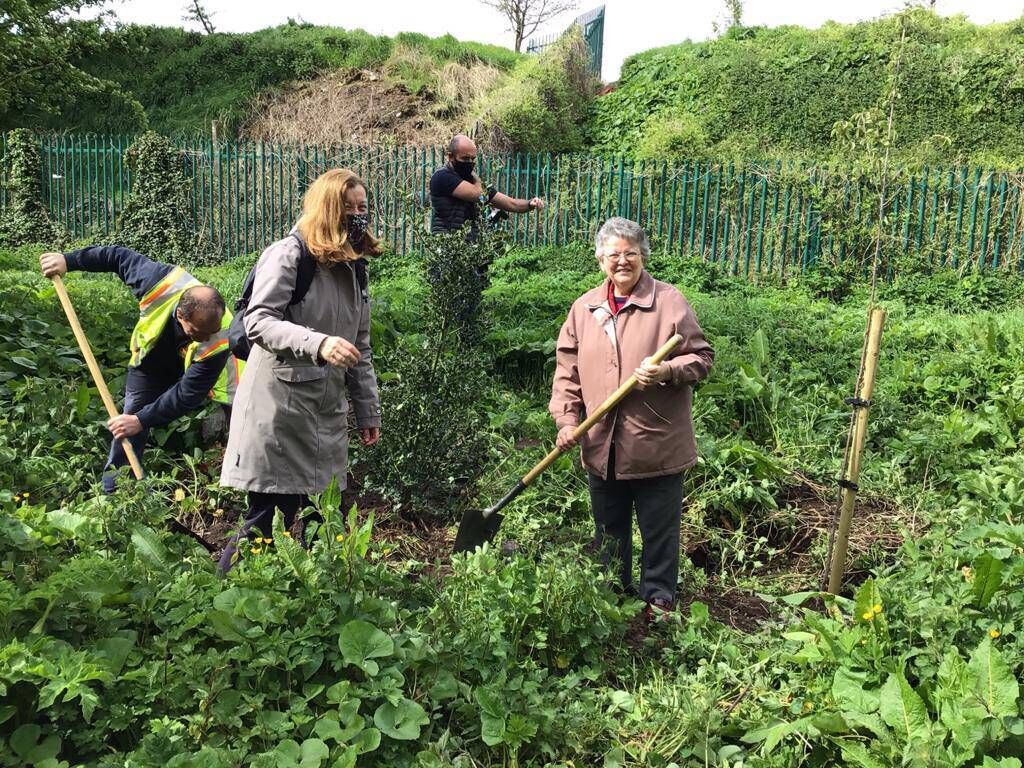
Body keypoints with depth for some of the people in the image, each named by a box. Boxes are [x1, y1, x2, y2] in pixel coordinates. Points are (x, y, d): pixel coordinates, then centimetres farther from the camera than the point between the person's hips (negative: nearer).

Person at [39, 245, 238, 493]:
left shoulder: (220, 343, -43)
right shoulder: (162, 283, -39)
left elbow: (187, 395, -36)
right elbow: (120, 256, -19)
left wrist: (142, 421, -37)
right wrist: (69, 261, -13)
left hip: (192, 374, -2)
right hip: (150, 366, 2)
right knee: (128, 427, 3)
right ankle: (112, 491, 16)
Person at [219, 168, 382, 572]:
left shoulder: (353, 267, 14)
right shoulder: (287, 255, -9)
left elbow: (361, 346, 18)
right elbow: (258, 322, -20)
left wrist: (368, 411, 17)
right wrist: (317, 343, -35)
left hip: (327, 413, 7)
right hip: (279, 410, -7)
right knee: (264, 516, -2)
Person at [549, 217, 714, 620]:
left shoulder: (669, 302, -6)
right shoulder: (584, 308, 6)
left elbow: (702, 356, -4)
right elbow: (567, 370, 8)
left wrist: (667, 371, -22)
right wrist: (567, 419, -3)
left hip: (657, 445, -4)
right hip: (602, 446, 4)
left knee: (660, 529, 10)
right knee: (608, 530, 19)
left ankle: (659, 598, 28)